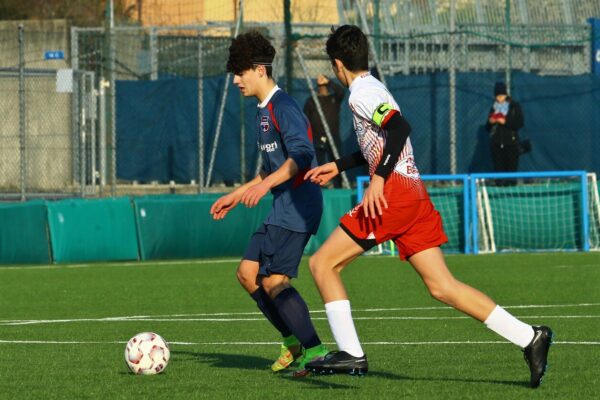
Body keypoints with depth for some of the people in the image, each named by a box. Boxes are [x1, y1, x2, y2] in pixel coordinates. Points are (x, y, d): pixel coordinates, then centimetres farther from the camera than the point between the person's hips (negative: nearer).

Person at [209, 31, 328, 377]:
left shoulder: (283, 107, -13)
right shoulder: (264, 111, 19)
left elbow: (302, 156, -25)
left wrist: (266, 185, -34)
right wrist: (237, 195, 29)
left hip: (298, 204, -11)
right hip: (284, 208, 11)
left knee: (274, 280, -15)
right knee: (248, 272, 9)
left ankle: (315, 351, -15)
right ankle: (294, 342, 13)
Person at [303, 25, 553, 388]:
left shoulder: (362, 92, -7)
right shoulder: (374, 89, 23)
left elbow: (399, 127, -23)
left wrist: (378, 179, -27)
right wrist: (338, 166, 40)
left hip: (394, 194, -9)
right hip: (416, 195, 9)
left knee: (322, 263, 1)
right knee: (442, 287, 4)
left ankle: (351, 354, -3)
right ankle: (530, 338, -5)